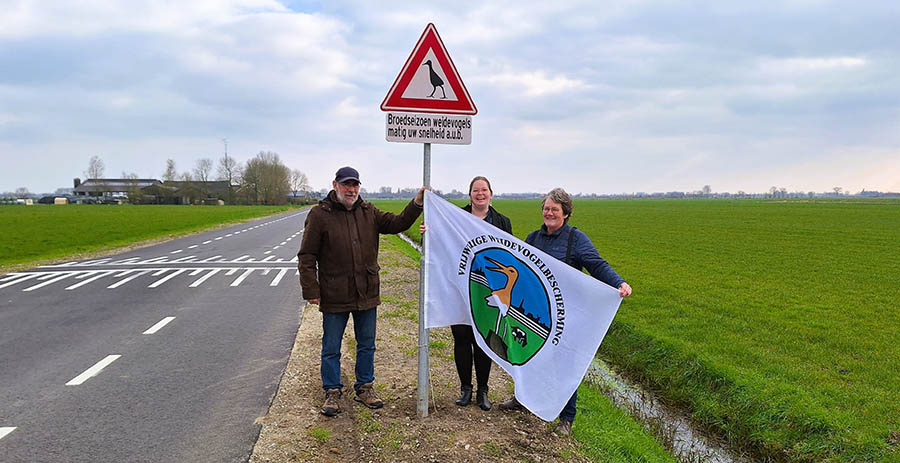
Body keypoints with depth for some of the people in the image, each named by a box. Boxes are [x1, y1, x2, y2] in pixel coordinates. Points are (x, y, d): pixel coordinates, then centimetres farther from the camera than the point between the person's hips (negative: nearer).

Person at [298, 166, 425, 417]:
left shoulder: (369, 212, 7)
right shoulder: (320, 214, -7)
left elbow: (396, 223, 4)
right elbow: (306, 256, -6)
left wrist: (417, 204, -11)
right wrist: (311, 290, -11)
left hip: (367, 293, 4)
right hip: (334, 296, -4)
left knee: (367, 345, 16)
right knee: (331, 348, 8)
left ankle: (364, 388, 32)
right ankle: (332, 392, 24)